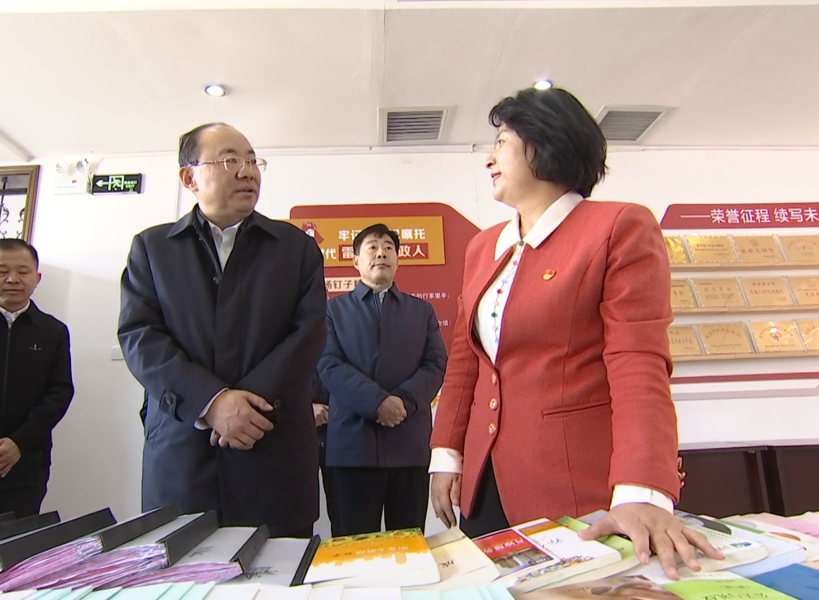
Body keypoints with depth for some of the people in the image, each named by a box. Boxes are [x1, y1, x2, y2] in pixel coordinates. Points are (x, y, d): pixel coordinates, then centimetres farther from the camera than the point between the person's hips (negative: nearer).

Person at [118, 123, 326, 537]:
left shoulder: (296, 247, 10)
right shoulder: (151, 247, 11)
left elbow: (308, 332, 0)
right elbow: (138, 336, 0)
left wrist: (254, 399, -13)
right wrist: (210, 401, -14)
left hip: (276, 454, 0)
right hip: (178, 454, 1)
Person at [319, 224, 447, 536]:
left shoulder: (422, 310, 17)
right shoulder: (334, 308, 12)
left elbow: (435, 364, 5)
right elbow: (329, 364, -2)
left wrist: (404, 400, -13)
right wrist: (378, 401, -16)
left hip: (410, 442, 2)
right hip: (352, 442, -1)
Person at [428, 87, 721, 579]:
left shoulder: (622, 226, -8)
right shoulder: (482, 246, 11)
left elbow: (638, 365, -16)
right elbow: (464, 358, 12)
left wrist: (641, 495, -26)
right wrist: (447, 455, 8)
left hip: (582, 488, -6)